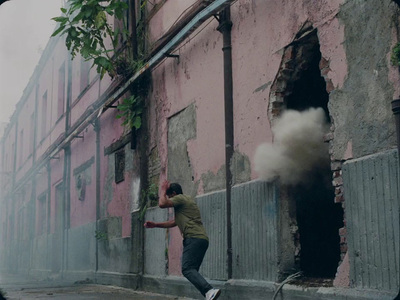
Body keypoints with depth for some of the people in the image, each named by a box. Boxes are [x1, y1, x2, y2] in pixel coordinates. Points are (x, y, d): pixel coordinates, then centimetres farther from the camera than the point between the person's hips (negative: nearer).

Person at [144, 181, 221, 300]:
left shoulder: (180, 198, 1)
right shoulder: (186, 200, 31)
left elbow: (162, 204, -12)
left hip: (194, 238, -10)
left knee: (187, 269, -19)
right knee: (191, 270, 9)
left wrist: (163, 190, 7)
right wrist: (155, 225, 34)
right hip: (201, 239, 10)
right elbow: (174, 222, 37)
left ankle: (210, 290, -34)